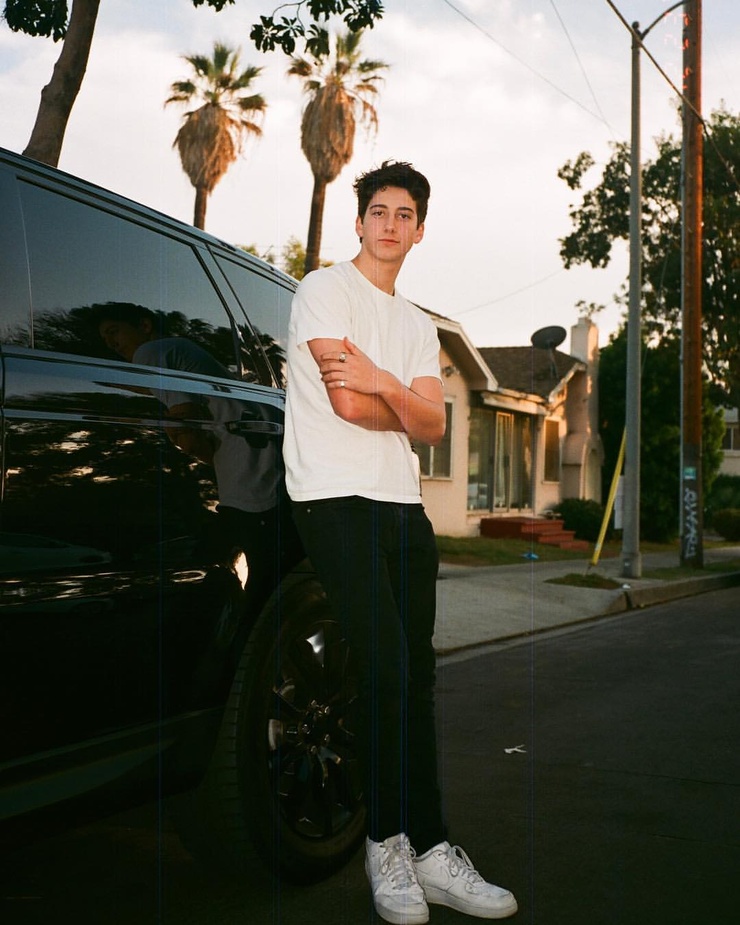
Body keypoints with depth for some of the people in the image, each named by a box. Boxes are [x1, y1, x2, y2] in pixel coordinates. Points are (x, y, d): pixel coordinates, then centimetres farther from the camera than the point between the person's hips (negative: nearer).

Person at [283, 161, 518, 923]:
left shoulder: (418, 325, 22)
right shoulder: (325, 290, 1)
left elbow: (433, 427, 6)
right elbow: (347, 404, -11)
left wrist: (384, 385, -12)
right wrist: (407, 405, 6)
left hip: (403, 504, 7)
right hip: (337, 498, -7)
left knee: (416, 677, 4)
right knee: (387, 668, -14)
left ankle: (428, 853, 10)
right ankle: (388, 842, 4)